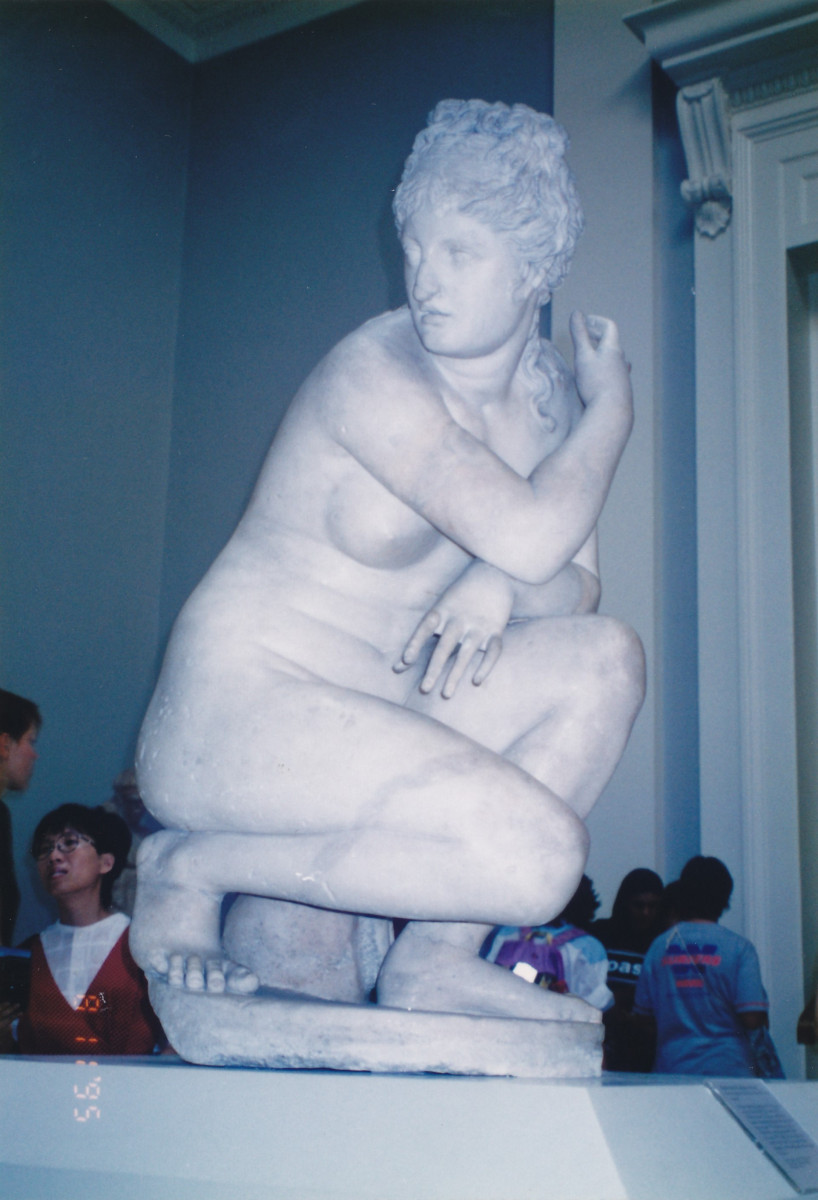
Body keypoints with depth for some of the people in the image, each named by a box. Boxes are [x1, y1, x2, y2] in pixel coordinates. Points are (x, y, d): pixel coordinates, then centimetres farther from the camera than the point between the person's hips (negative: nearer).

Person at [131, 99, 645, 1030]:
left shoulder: (547, 392, 7)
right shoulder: (376, 374, -18)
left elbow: (576, 586, 7)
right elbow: (528, 536, -28)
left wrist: (501, 588, -16)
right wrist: (612, 409, -11)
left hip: (376, 709, 8)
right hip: (236, 709, -8)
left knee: (606, 658, -8)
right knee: (537, 857, -24)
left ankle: (435, 958, -7)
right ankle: (190, 867, -8)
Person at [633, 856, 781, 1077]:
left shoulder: (659, 946, 3)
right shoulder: (739, 947, -6)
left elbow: (644, 1014, 8)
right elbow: (752, 1018, -12)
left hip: (671, 1070, 3)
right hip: (728, 1070, -3)